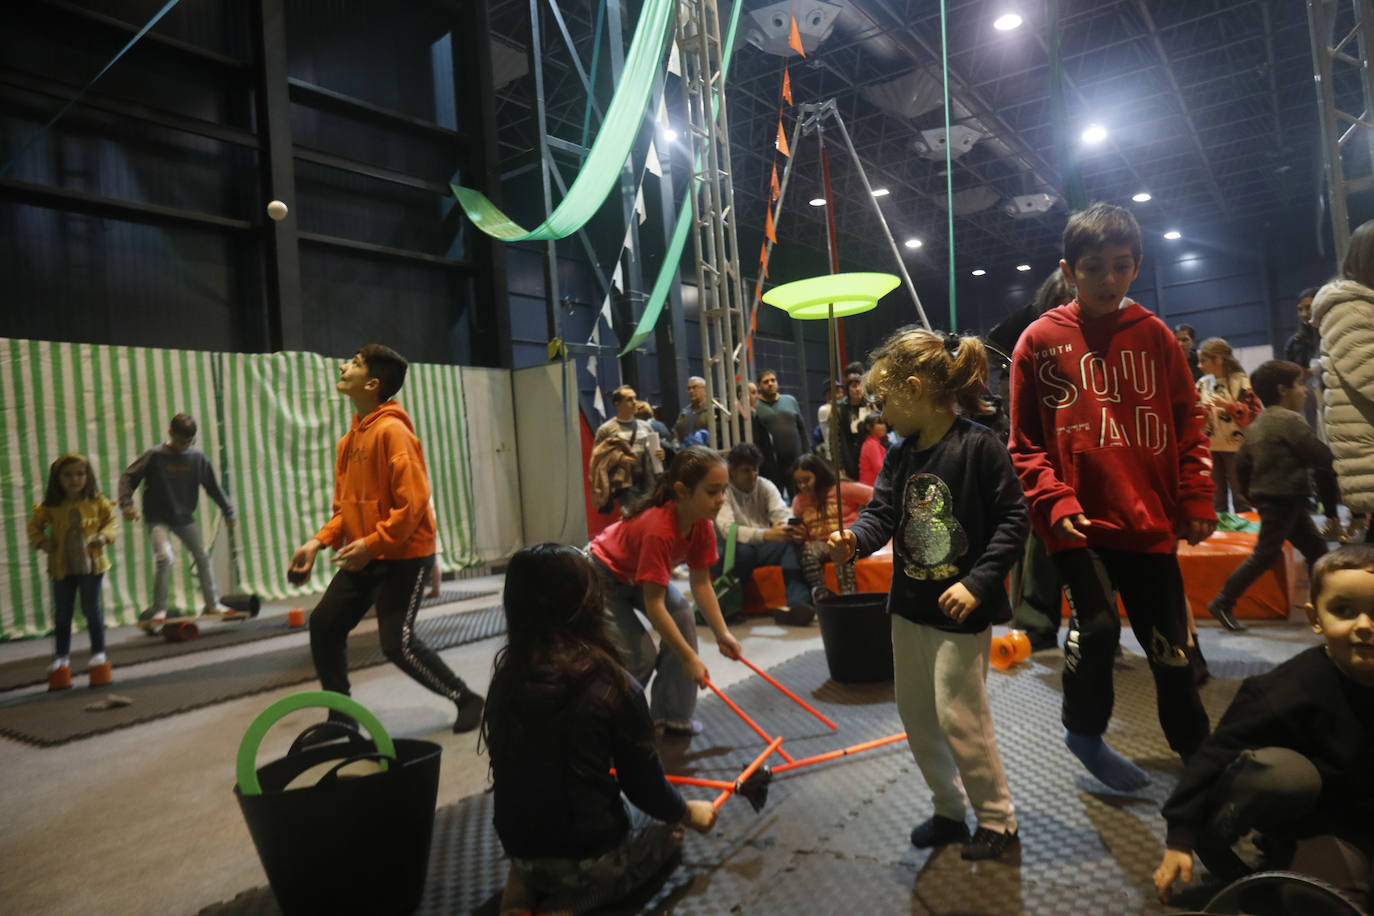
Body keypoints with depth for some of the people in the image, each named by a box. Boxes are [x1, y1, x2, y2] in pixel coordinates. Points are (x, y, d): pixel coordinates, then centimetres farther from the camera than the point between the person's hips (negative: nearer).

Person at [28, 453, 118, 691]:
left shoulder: (97, 502, -4)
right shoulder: (51, 507, -3)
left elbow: (110, 520, 5)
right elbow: (35, 524, 10)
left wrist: (105, 536, -13)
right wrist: (40, 541, -7)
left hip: (91, 564, -2)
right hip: (61, 567, 2)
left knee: (91, 610, 4)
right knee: (62, 614, 10)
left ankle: (98, 653, 16)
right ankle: (61, 658, 22)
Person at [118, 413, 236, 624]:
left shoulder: (197, 457, -1)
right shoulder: (154, 456, -10)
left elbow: (213, 487, 8)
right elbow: (127, 477, -7)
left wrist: (228, 511, 12)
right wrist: (127, 505, -21)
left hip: (185, 517, 4)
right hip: (158, 518, -4)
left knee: (202, 556, 4)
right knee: (164, 557, -21)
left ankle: (212, 603, 16)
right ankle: (159, 608, -6)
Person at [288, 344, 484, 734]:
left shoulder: (392, 430, -18)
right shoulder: (351, 436, 10)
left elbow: (413, 502, -24)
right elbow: (346, 505, 14)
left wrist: (372, 545, -22)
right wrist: (318, 542, 1)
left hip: (404, 555, -9)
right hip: (364, 556, 9)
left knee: (398, 643, -7)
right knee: (324, 625, 9)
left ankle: (467, 700, 12)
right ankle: (341, 716, 25)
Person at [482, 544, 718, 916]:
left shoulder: (505, 679, -7)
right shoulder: (612, 685, -23)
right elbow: (646, 789, -12)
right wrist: (689, 812, 11)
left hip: (518, 847, 6)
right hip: (589, 854, -5)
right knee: (667, 825, 24)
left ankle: (527, 885, 9)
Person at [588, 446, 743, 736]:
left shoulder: (702, 525, -18)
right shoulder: (659, 530, -41)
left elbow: (701, 584, -9)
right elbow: (654, 606, -37)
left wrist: (722, 633, -17)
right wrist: (689, 658, -34)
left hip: (639, 574, 7)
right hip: (603, 574, -7)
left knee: (682, 617, -11)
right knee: (640, 655, -15)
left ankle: (673, 716, 3)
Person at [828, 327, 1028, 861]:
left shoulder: (979, 446, -16)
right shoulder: (900, 457, 5)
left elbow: (1013, 521, -16)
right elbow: (882, 512, -1)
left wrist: (976, 582, -21)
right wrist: (854, 540, -22)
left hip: (961, 610, -7)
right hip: (910, 607, 8)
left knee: (958, 715, -2)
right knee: (916, 714, 15)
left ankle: (998, 820, 21)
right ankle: (950, 812, 34)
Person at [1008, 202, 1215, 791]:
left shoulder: (1154, 335, 7)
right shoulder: (1042, 340, 0)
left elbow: (1188, 422, 12)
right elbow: (1025, 439, 1)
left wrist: (1196, 500, 5)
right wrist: (1052, 500, -10)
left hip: (1150, 521, 3)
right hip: (1079, 521, -2)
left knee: (1168, 642, 10)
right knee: (1096, 624, -13)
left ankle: (1194, 745, 35)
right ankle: (1083, 731, 16)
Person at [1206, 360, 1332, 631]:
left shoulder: (1257, 424, 11)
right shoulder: (1290, 420, -15)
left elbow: (1242, 462, 14)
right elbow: (1322, 456, -15)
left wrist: (1250, 493, 22)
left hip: (1267, 496, 10)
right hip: (1282, 499, -10)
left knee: (1315, 548, 16)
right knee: (1265, 555, -5)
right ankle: (1222, 603, -1)